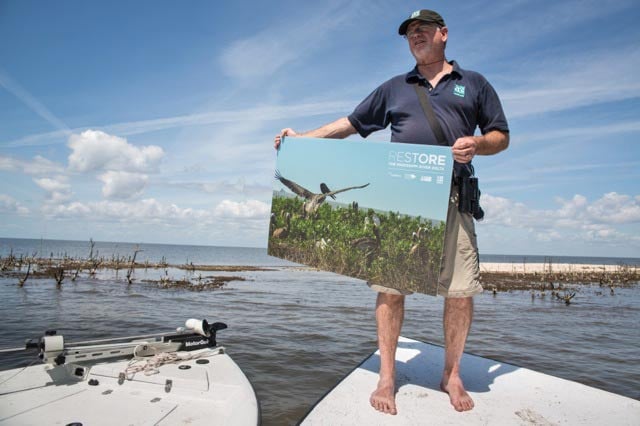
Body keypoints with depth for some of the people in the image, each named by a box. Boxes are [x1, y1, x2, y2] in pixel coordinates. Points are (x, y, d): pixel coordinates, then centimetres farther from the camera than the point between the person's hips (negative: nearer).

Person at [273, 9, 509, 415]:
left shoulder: (474, 83, 19)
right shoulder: (394, 87, 23)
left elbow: (501, 137, 16)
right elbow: (351, 123, 22)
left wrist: (477, 145, -7)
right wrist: (302, 137, 14)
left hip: (452, 199, 0)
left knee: (461, 290, -3)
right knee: (390, 285, -3)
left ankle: (452, 375, 17)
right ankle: (387, 377, 10)